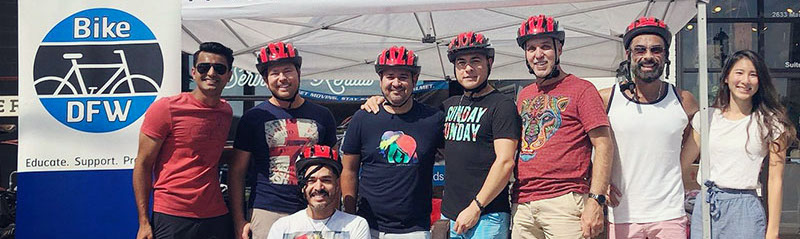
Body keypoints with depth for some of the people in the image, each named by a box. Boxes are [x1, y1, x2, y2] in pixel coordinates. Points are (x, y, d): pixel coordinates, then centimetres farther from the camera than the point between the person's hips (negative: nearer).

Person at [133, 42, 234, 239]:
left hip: (217, 216, 5)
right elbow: (143, 165, -5)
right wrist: (144, 222, -9)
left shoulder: (226, 111, 9)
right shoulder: (166, 108, -6)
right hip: (172, 218, -4)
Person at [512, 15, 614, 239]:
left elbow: (604, 146, -7)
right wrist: (515, 199, 15)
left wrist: (595, 200, -15)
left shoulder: (581, 89, -1)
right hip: (522, 205, 6)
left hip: (564, 202, -5)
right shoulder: (524, 96, 17)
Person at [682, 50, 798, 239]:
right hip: (705, 206, 3)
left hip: (744, 208, -3)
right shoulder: (706, 117, 7)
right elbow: (683, 160, 10)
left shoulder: (770, 122, -1)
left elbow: (775, 180, -3)